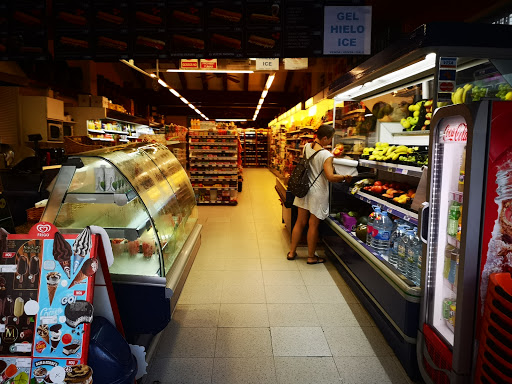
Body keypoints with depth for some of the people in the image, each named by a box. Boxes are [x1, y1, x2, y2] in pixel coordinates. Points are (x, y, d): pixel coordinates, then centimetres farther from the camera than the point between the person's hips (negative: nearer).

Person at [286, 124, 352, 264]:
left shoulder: (307, 147, 1)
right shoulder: (326, 155, -19)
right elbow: (330, 177, -26)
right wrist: (345, 177, -11)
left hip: (304, 189, 6)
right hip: (317, 193, -6)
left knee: (300, 222, 16)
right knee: (313, 225, 6)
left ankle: (292, 252, 27)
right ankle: (311, 256, 21)